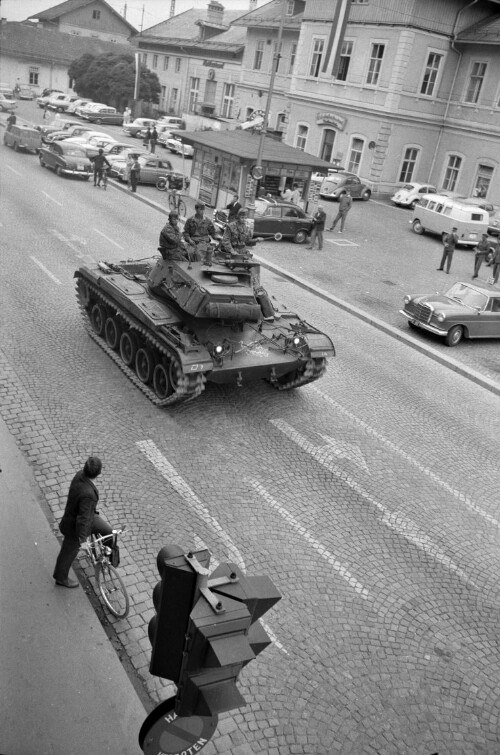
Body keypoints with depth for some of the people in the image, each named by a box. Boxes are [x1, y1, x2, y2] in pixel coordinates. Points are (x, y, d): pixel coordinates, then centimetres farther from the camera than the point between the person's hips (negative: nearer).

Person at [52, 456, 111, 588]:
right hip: (74, 527, -7)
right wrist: (82, 539, -23)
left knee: (107, 531, 13)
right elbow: (83, 519, -35)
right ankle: (61, 578, 47)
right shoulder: (88, 494, -44)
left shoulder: (81, 474, -19)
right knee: (69, 552, 20)